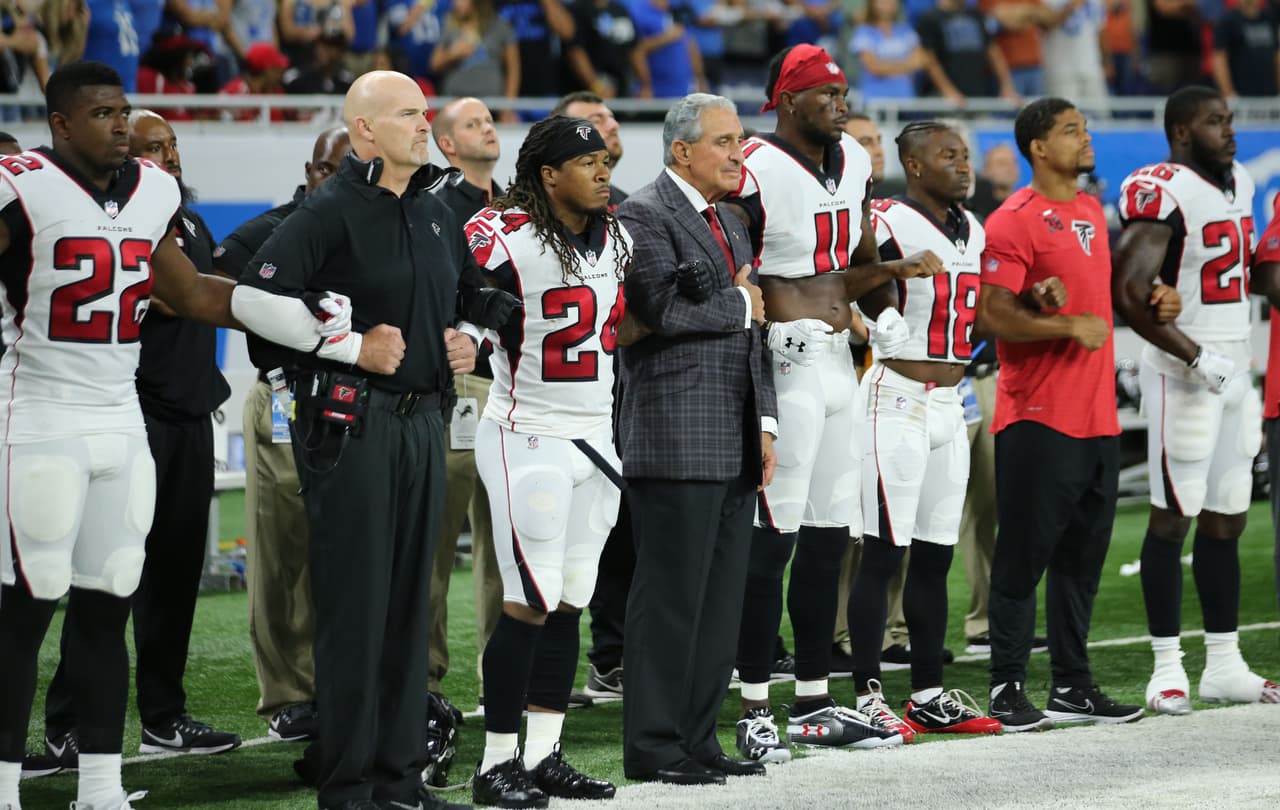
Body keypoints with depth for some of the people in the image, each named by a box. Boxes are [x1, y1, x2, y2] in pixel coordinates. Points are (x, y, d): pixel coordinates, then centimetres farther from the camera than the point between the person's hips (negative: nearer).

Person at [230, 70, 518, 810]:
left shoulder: (438, 216, 15)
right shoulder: (330, 212, -9)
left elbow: (474, 297, 30)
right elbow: (255, 297, -17)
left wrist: (469, 344, 9)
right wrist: (353, 347, -17)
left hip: (423, 418, 8)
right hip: (349, 420, -7)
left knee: (411, 602, 10)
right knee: (356, 603, -5)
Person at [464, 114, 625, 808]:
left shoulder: (615, 241, 10)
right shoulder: (504, 237, -15)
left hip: (595, 437, 7)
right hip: (529, 439, -7)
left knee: (567, 603, 9)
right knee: (530, 604, -7)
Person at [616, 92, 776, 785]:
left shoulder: (731, 225, 21)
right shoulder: (643, 216, -7)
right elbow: (665, 309, -21)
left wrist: (765, 426, 14)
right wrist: (740, 302, -6)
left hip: (736, 442, 9)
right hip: (677, 438, -9)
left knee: (720, 598, 9)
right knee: (671, 596, -5)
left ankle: (697, 739, 15)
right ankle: (653, 747, 0)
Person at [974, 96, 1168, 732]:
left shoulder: (1091, 211, 16)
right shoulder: (1015, 221, -11)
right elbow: (990, 315, -18)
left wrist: (1147, 301, 14)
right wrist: (1069, 326, -19)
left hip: (1096, 416, 8)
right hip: (1038, 419, -8)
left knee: (1081, 558, 13)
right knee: (1022, 559, -5)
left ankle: (1072, 688, 20)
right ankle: (1008, 691, 0)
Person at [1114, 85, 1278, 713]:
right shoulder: (1161, 192, -15)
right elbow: (1128, 295, -22)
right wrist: (1195, 356, -21)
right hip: (1182, 375, -9)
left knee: (1226, 520, 11)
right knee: (1173, 518, -5)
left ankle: (1225, 665, 17)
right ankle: (1167, 668, -1)